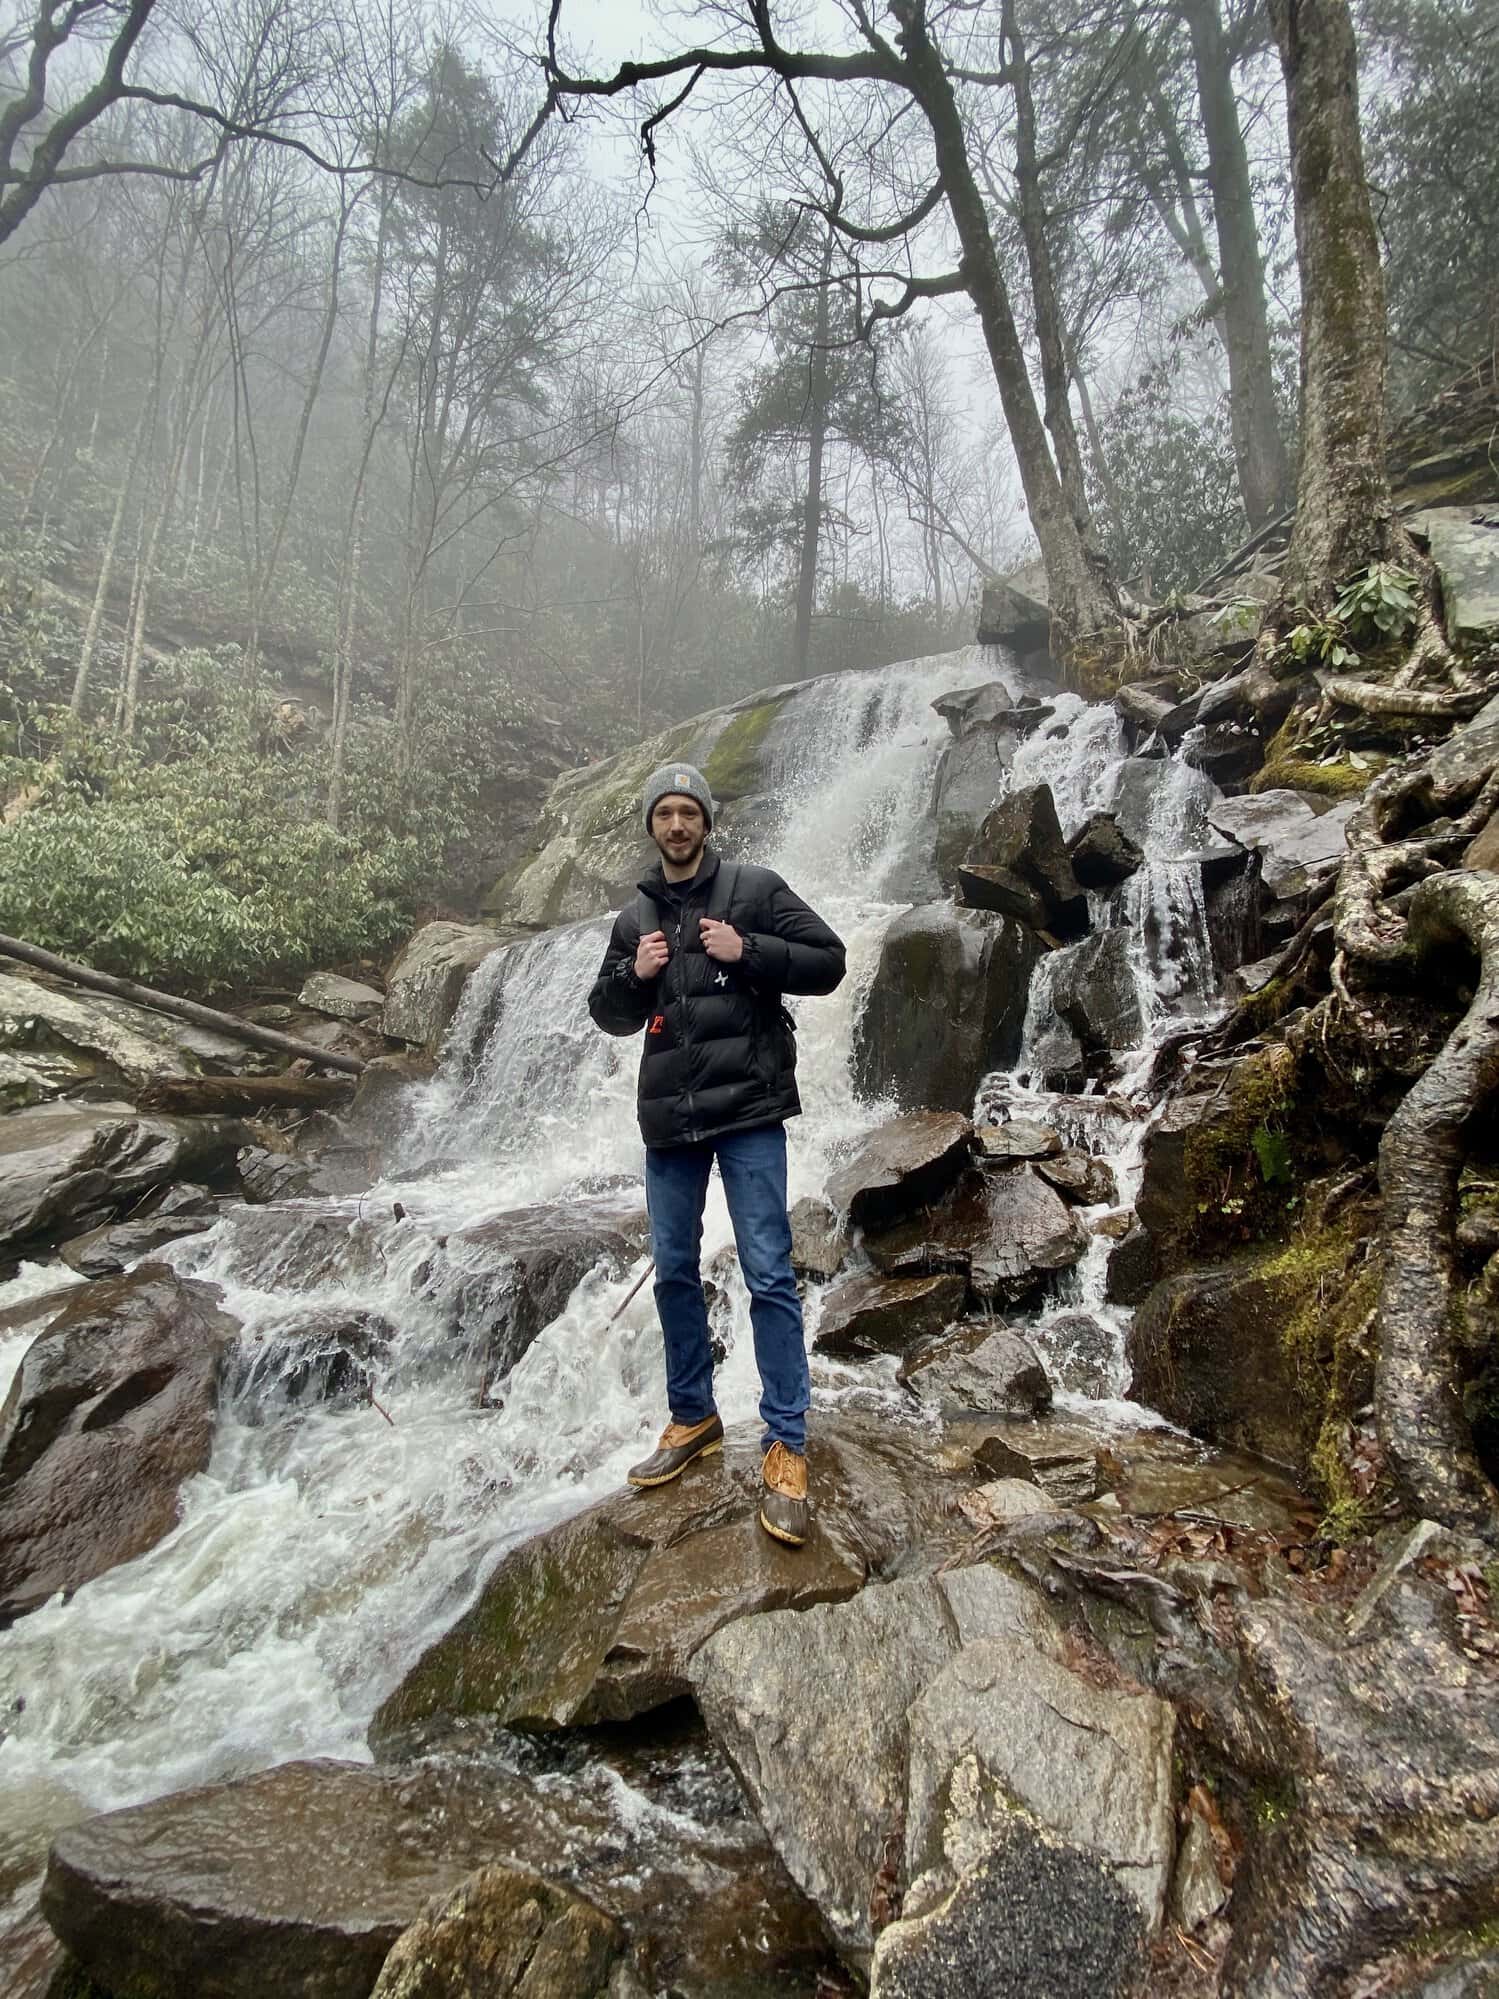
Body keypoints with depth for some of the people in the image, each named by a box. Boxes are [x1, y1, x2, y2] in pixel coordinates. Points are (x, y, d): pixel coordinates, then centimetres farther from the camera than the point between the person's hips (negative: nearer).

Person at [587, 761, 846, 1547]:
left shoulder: (754, 889, 1)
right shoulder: (634, 917, 13)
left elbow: (827, 962, -3)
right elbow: (610, 1016, 18)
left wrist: (745, 951, -15)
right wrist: (633, 973, -3)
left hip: (747, 1108, -5)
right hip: (668, 1118, 5)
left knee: (769, 1276, -6)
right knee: (674, 1273, 12)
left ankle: (785, 1445, 3)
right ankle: (693, 1418, 29)